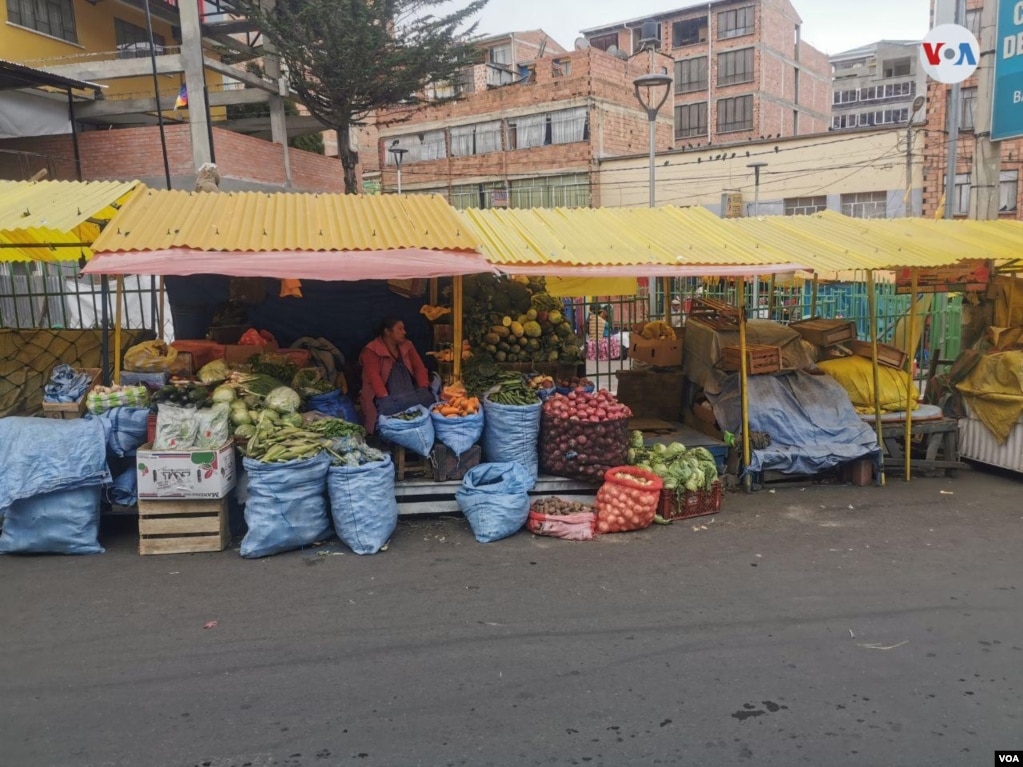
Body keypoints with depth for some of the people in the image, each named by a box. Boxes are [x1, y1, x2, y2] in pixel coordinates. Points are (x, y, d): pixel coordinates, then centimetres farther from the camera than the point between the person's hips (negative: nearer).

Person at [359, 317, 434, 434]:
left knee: (427, 398, -24)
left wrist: (423, 389, -11)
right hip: (387, 396, -4)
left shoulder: (407, 346, 15)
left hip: (410, 393, 4)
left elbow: (419, 367, 7)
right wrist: (385, 398, -29)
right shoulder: (371, 351, -3)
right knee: (389, 407, -35)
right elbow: (374, 377, -15)